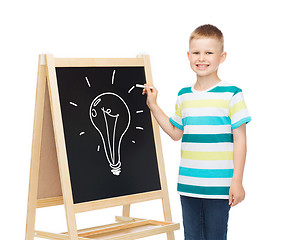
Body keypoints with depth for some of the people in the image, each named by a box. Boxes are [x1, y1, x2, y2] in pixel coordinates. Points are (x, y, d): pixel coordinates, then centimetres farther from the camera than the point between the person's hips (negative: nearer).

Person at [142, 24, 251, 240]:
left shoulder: (231, 94, -6)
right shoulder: (184, 96, 8)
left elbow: (240, 139, -5)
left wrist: (237, 181, -9)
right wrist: (153, 106, 15)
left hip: (218, 186, -5)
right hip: (188, 185, 5)